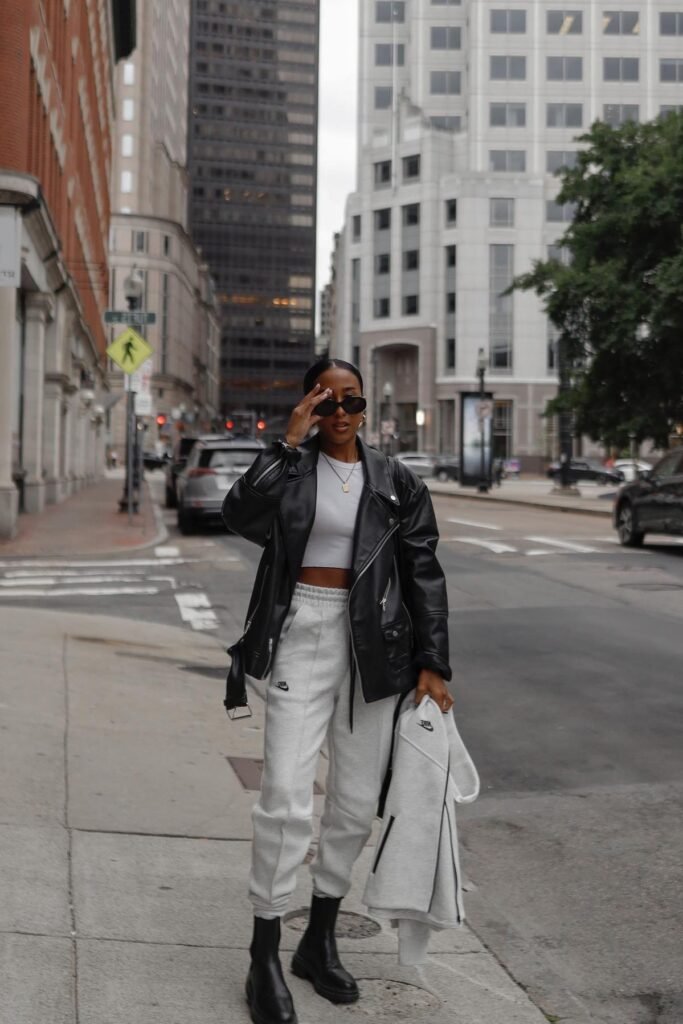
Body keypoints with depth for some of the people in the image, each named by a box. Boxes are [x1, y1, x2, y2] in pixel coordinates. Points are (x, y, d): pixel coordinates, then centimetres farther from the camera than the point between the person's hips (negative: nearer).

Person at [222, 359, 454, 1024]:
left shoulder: (394, 481, 6)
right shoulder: (290, 466, 2)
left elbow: (423, 572, 4)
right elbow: (242, 514, -18)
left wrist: (431, 663, -1)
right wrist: (291, 441, -16)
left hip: (372, 645, 3)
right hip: (300, 640, -3)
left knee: (356, 804, 9)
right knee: (287, 798, -10)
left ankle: (319, 943, 27)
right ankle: (265, 959, 3)